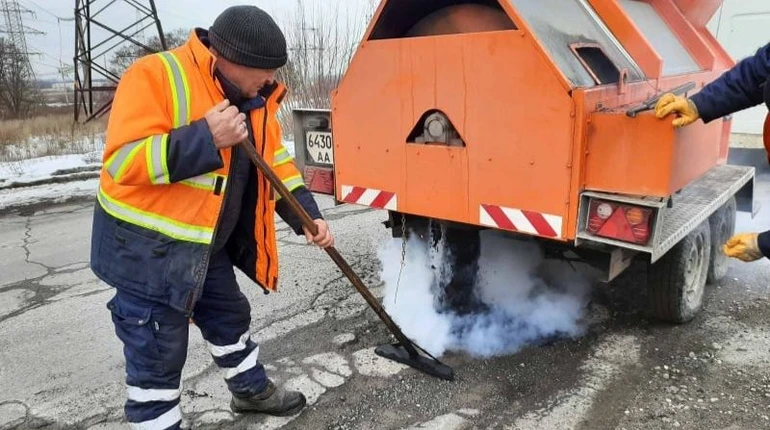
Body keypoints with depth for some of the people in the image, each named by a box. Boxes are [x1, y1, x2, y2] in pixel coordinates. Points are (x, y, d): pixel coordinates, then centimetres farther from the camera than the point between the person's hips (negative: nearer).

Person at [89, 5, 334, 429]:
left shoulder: (253, 97, 2)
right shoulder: (154, 76, -23)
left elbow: (277, 163, 7)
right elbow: (123, 161, -29)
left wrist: (307, 216, -4)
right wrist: (205, 138, -35)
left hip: (207, 246, 8)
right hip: (146, 248, -8)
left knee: (230, 318, 24)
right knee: (157, 356, 3)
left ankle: (251, 389, 48)